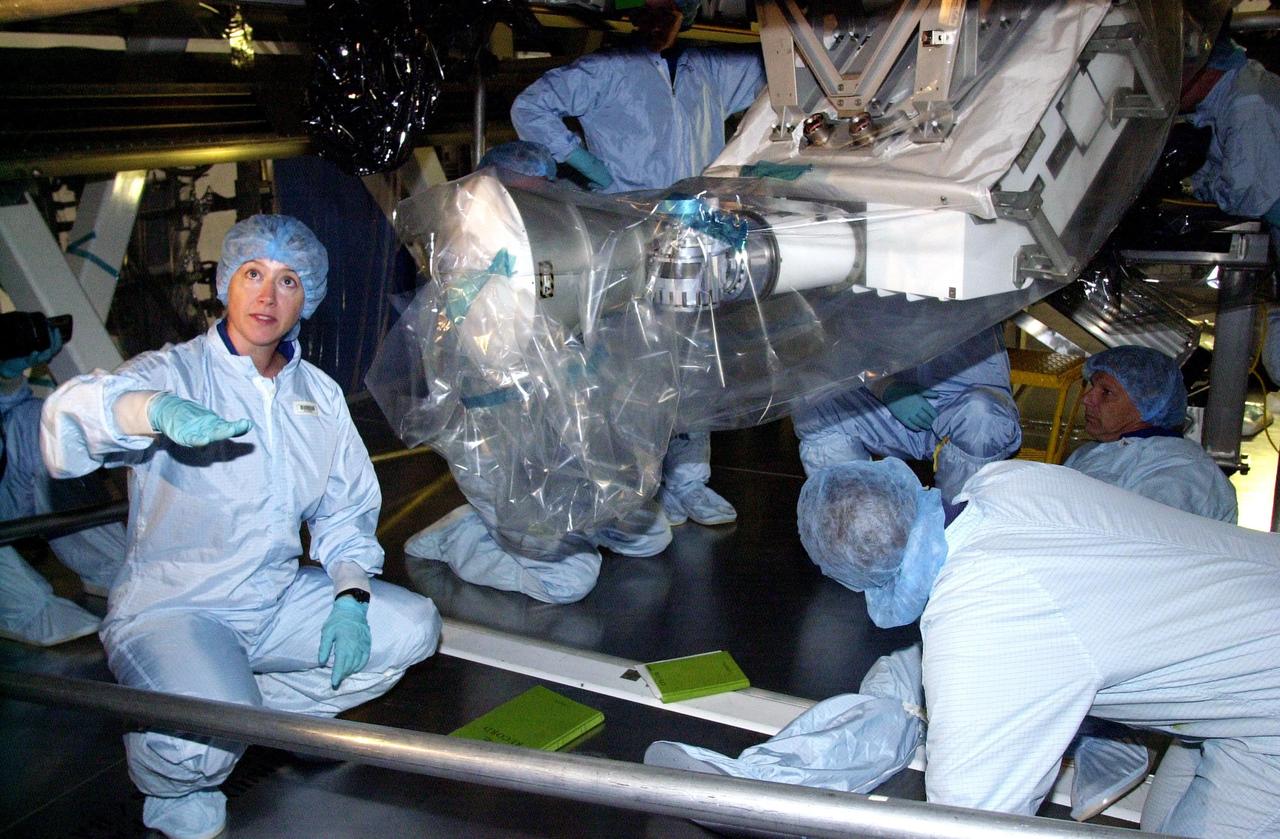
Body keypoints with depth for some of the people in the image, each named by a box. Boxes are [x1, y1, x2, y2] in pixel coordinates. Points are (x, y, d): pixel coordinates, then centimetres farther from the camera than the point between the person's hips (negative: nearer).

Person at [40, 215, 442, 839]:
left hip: (279, 600, 6)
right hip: (170, 608, -5)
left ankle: (252, 704, 6)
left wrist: (349, 598, -7)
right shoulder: (172, 373, -10)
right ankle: (172, 789, 7)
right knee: (203, 744, -31)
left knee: (412, 628, -8)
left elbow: (346, 511, 12)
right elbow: (68, 414, -31)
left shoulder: (319, 395, 7)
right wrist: (160, 410, -53)